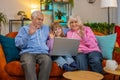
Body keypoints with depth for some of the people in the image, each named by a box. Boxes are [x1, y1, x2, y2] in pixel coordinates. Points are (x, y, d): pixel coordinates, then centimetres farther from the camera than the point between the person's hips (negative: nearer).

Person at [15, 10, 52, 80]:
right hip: (28, 52, -2)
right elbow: (18, 44, 1)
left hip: (43, 53, 2)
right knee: (28, 63, -37)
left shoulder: (46, 28, 27)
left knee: (48, 60, -34)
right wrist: (29, 34, -8)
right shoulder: (24, 29, 16)